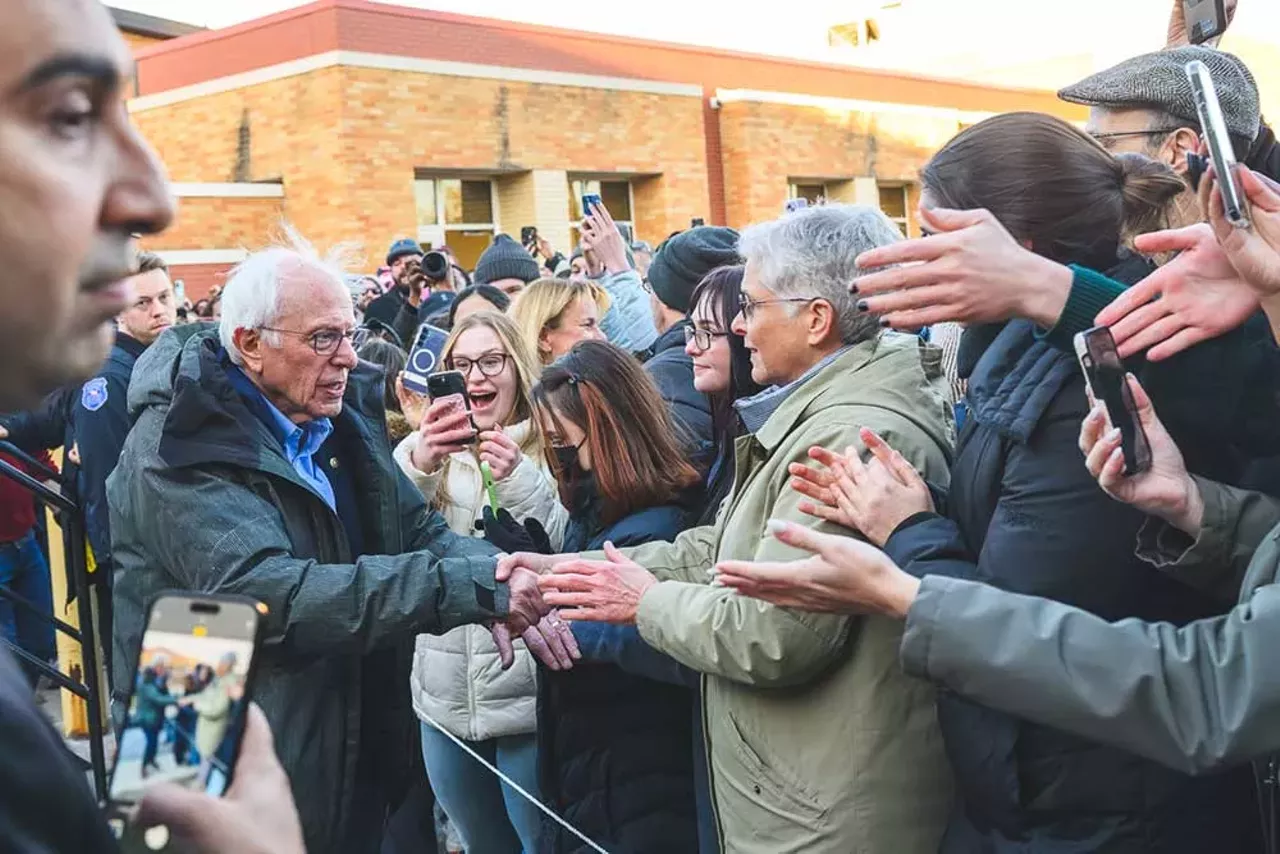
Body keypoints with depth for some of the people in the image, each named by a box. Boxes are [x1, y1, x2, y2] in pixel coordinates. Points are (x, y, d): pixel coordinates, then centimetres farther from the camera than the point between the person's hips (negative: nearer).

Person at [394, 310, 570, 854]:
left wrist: (518, 483, -26)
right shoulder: (422, 449, 7)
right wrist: (418, 466, -25)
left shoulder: (551, 448, -3)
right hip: (446, 698, 4)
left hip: (529, 694, -4)